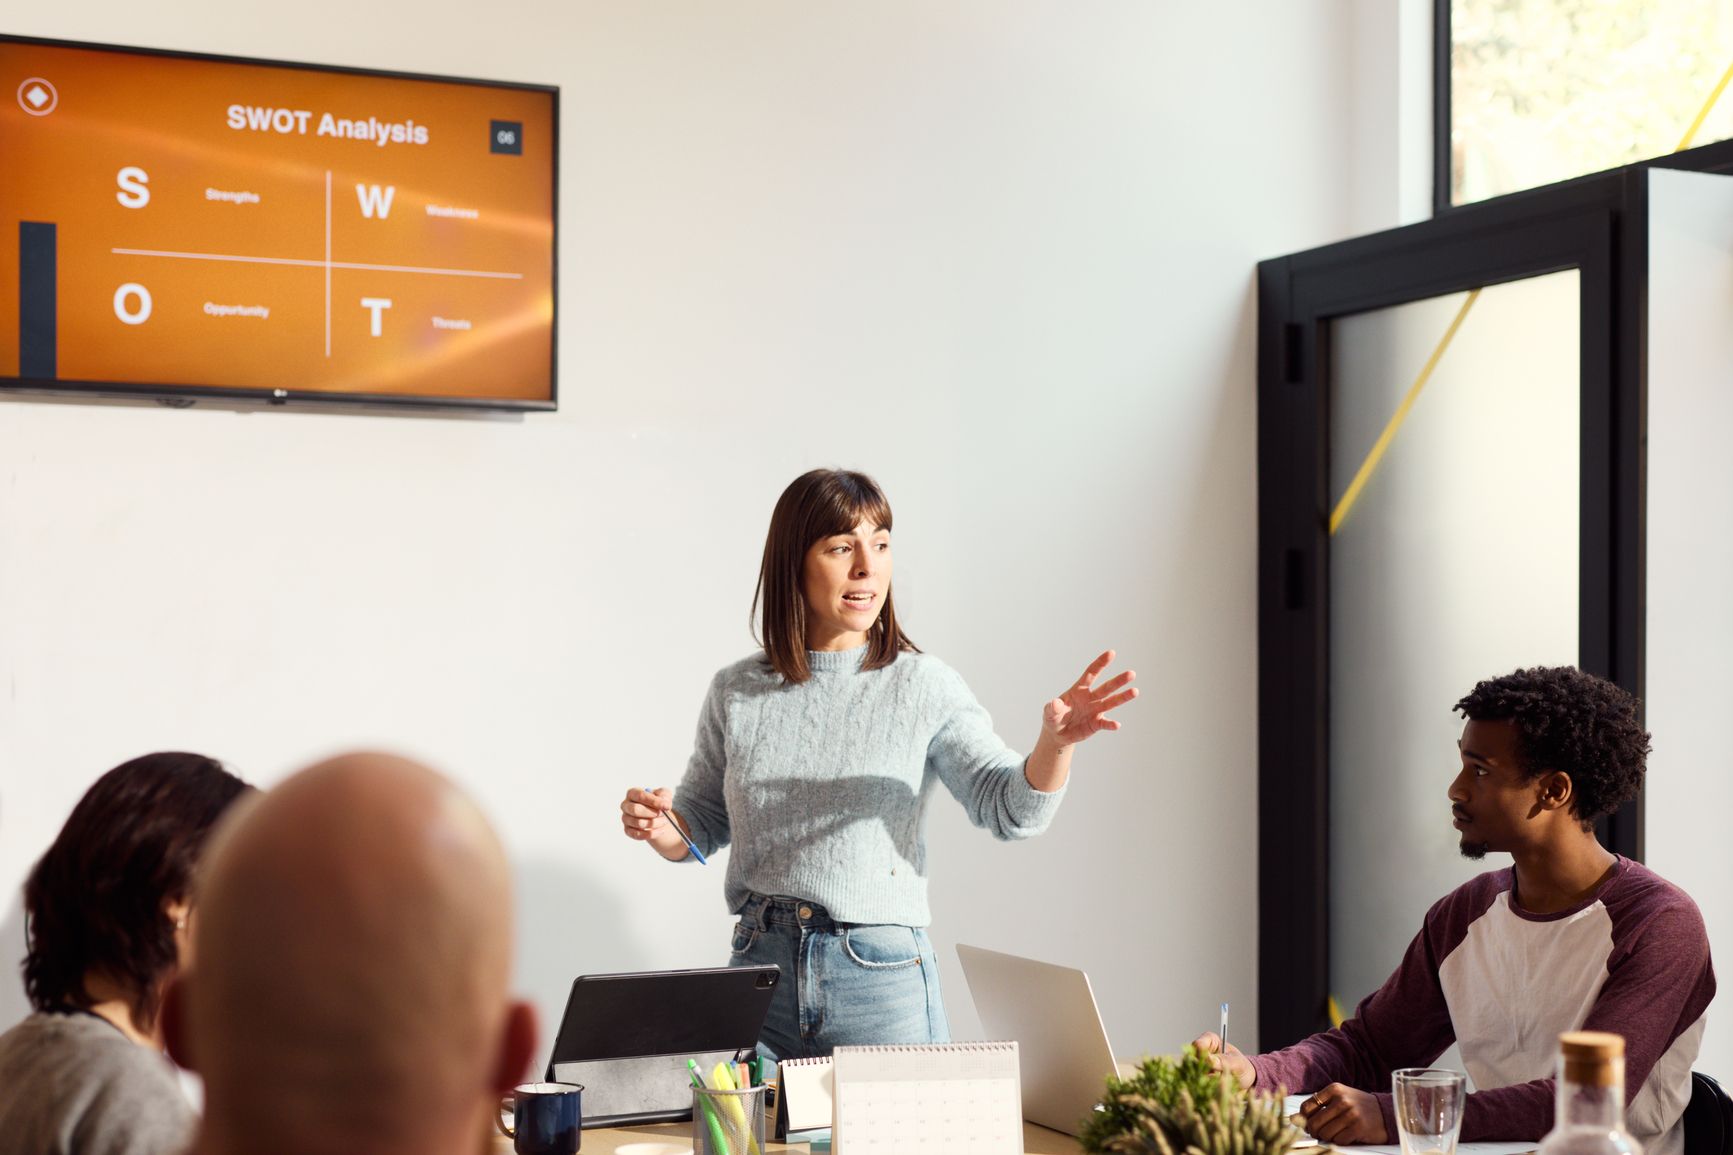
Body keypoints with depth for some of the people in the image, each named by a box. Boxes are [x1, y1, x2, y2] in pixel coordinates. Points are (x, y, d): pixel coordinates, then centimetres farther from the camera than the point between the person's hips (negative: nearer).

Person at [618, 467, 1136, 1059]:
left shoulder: (924, 686, -4)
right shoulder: (736, 692, 5)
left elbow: (1010, 808, -11)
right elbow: (703, 824, 16)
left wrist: (1054, 742, -30)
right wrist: (661, 827, -6)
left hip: (883, 976, -2)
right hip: (759, 966, 2)